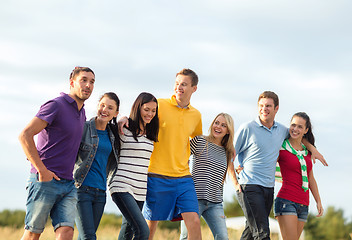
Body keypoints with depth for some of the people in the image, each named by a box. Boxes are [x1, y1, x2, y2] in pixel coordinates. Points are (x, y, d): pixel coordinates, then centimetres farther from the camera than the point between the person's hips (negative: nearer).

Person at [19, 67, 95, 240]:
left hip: (67, 184, 6)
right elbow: (25, 135, -18)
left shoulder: (81, 112, 17)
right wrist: (42, 170, -19)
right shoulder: (56, 105, -8)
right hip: (44, 181, -6)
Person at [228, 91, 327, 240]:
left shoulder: (281, 130, 12)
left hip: (269, 188, 6)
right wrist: (235, 182, -7)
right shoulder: (247, 129, -5)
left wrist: (312, 149, 24)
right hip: (249, 187, -6)